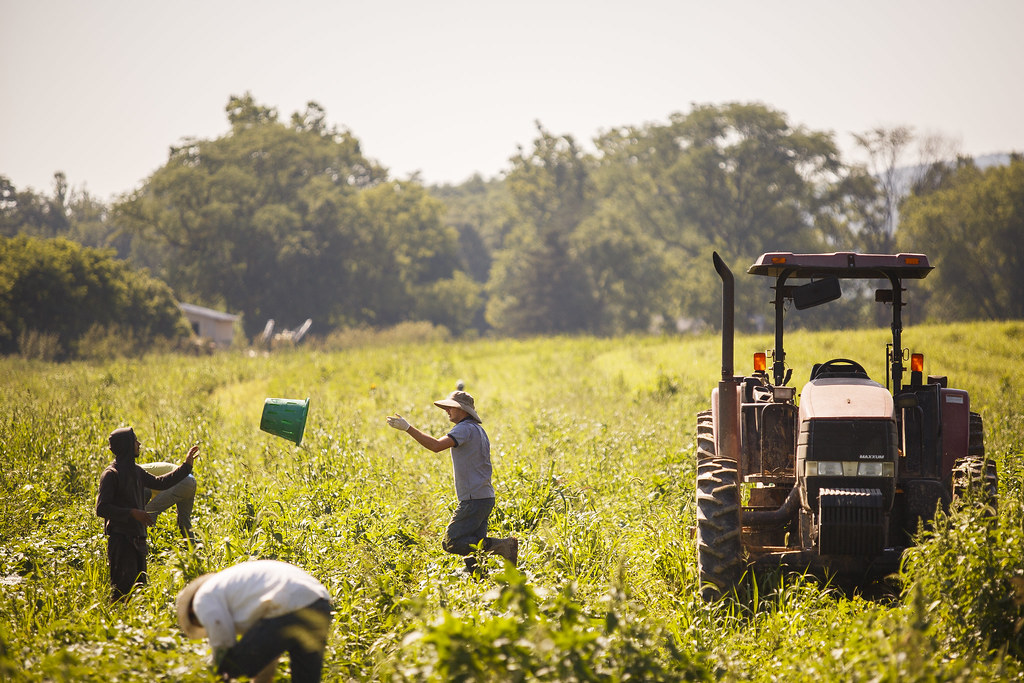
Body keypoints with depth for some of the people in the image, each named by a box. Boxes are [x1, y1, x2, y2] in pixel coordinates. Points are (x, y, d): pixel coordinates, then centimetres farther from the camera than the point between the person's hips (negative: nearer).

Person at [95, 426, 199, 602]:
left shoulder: (135, 471, 14)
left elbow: (160, 483, 26)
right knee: (123, 588, -13)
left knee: (139, 585, 10)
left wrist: (186, 465, 24)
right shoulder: (111, 474, -11)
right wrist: (132, 513, -22)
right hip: (120, 539, -9)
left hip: (137, 538, 9)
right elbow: (101, 509, -16)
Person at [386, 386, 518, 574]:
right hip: (485, 497, 10)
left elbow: (437, 446, -25)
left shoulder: (465, 428, -13)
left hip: (473, 500, -10)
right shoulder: (478, 430, 19)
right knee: (473, 545, 9)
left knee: (452, 543, -12)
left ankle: (502, 546, -17)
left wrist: (407, 428, -25)